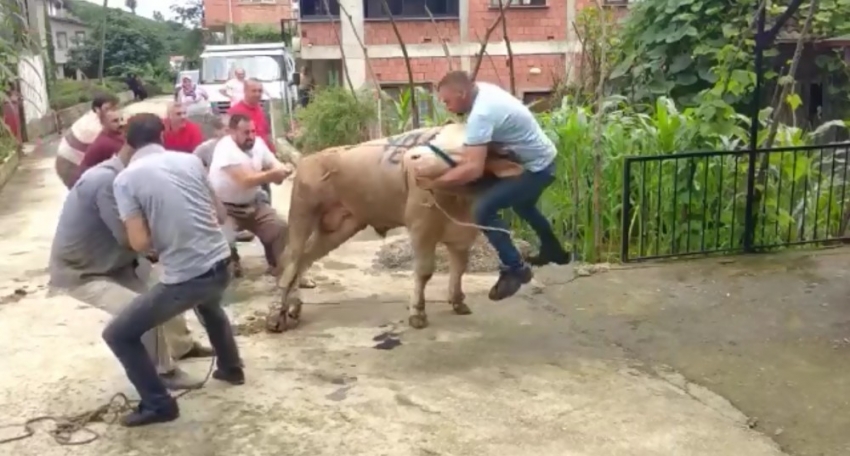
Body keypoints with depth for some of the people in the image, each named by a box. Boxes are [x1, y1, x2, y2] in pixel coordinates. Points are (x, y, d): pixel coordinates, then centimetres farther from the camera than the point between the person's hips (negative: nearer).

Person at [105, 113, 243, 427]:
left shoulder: (126, 179, -6)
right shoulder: (190, 160, 7)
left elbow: (140, 243, -12)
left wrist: (162, 239, 10)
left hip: (184, 277, -6)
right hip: (220, 264, 6)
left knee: (118, 335, 12)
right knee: (208, 305, 41)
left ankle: (158, 404, 16)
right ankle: (231, 368, 51)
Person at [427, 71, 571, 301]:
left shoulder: (481, 114, -31)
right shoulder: (483, 89, -2)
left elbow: (474, 169, -40)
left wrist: (433, 181, -35)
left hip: (536, 167, -10)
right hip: (541, 159, 10)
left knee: (483, 208, -22)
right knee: (522, 204, 34)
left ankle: (515, 269, -9)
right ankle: (554, 250, 53)